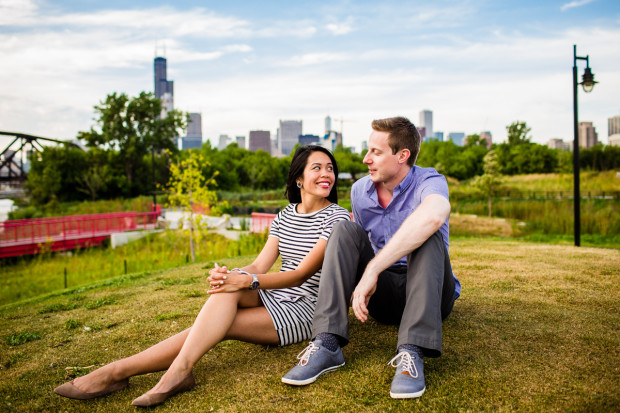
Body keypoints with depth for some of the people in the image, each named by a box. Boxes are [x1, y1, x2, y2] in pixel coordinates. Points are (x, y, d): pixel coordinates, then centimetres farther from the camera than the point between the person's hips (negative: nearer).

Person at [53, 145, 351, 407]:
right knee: (228, 289, -27)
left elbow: (302, 274, -17)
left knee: (217, 325, -24)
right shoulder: (285, 215, 12)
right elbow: (260, 266, 2)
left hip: (305, 310, -5)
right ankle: (178, 372, -35)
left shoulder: (336, 217, -8)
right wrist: (230, 276, -21)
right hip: (274, 298, 5)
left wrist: (247, 281, -29)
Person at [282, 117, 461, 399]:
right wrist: (360, 287, -3)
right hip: (382, 295, 4)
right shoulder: (359, 190, 2)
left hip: (429, 293, -4)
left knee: (427, 237, -31)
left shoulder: (429, 182, -17)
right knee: (344, 231, -17)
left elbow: (433, 216, -43)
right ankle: (327, 344, -29)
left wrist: (372, 270, -45)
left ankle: (412, 353, -38)